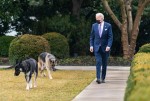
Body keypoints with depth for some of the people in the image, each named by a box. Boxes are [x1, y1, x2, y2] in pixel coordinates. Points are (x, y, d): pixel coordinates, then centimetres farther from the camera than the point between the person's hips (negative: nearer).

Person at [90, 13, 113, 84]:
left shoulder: (108, 26, -2)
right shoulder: (94, 25, 5)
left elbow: (110, 37, -5)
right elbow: (91, 37, 9)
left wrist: (108, 46, -17)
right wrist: (91, 45, -2)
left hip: (105, 48, 0)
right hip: (97, 47, 0)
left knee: (104, 64, 7)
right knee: (98, 62, -12)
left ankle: (103, 78, 17)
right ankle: (98, 78, -19)